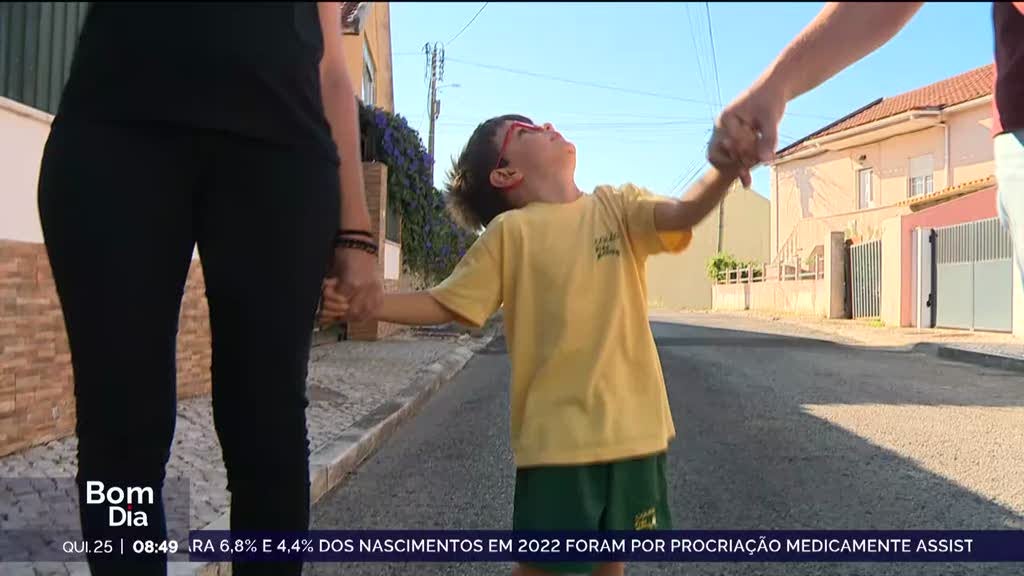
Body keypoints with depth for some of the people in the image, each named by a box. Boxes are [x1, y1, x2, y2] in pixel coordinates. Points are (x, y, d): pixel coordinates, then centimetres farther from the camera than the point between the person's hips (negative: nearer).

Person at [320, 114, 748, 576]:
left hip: (631, 423, 3)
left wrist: (725, 167, -32)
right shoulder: (509, 230, -2)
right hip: (556, 433, -3)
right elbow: (447, 305, 0)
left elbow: (684, 213, -12)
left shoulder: (617, 206, 5)